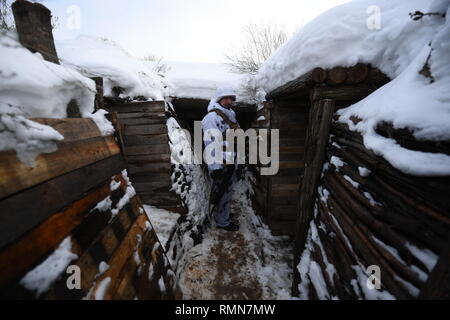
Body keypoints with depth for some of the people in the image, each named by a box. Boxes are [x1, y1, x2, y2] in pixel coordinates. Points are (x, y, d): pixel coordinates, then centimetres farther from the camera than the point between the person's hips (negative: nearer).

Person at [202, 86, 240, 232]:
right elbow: (210, 144, -23)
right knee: (221, 191, 5)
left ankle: (225, 212, 44)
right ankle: (222, 221, 24)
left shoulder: (230, 115, 12)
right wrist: (215, 168, -24)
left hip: (231, 163, 9)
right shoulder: (212, 117, -19)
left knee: (227, 189, 23)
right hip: (220, 165, -9)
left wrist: (235, 160, 23)